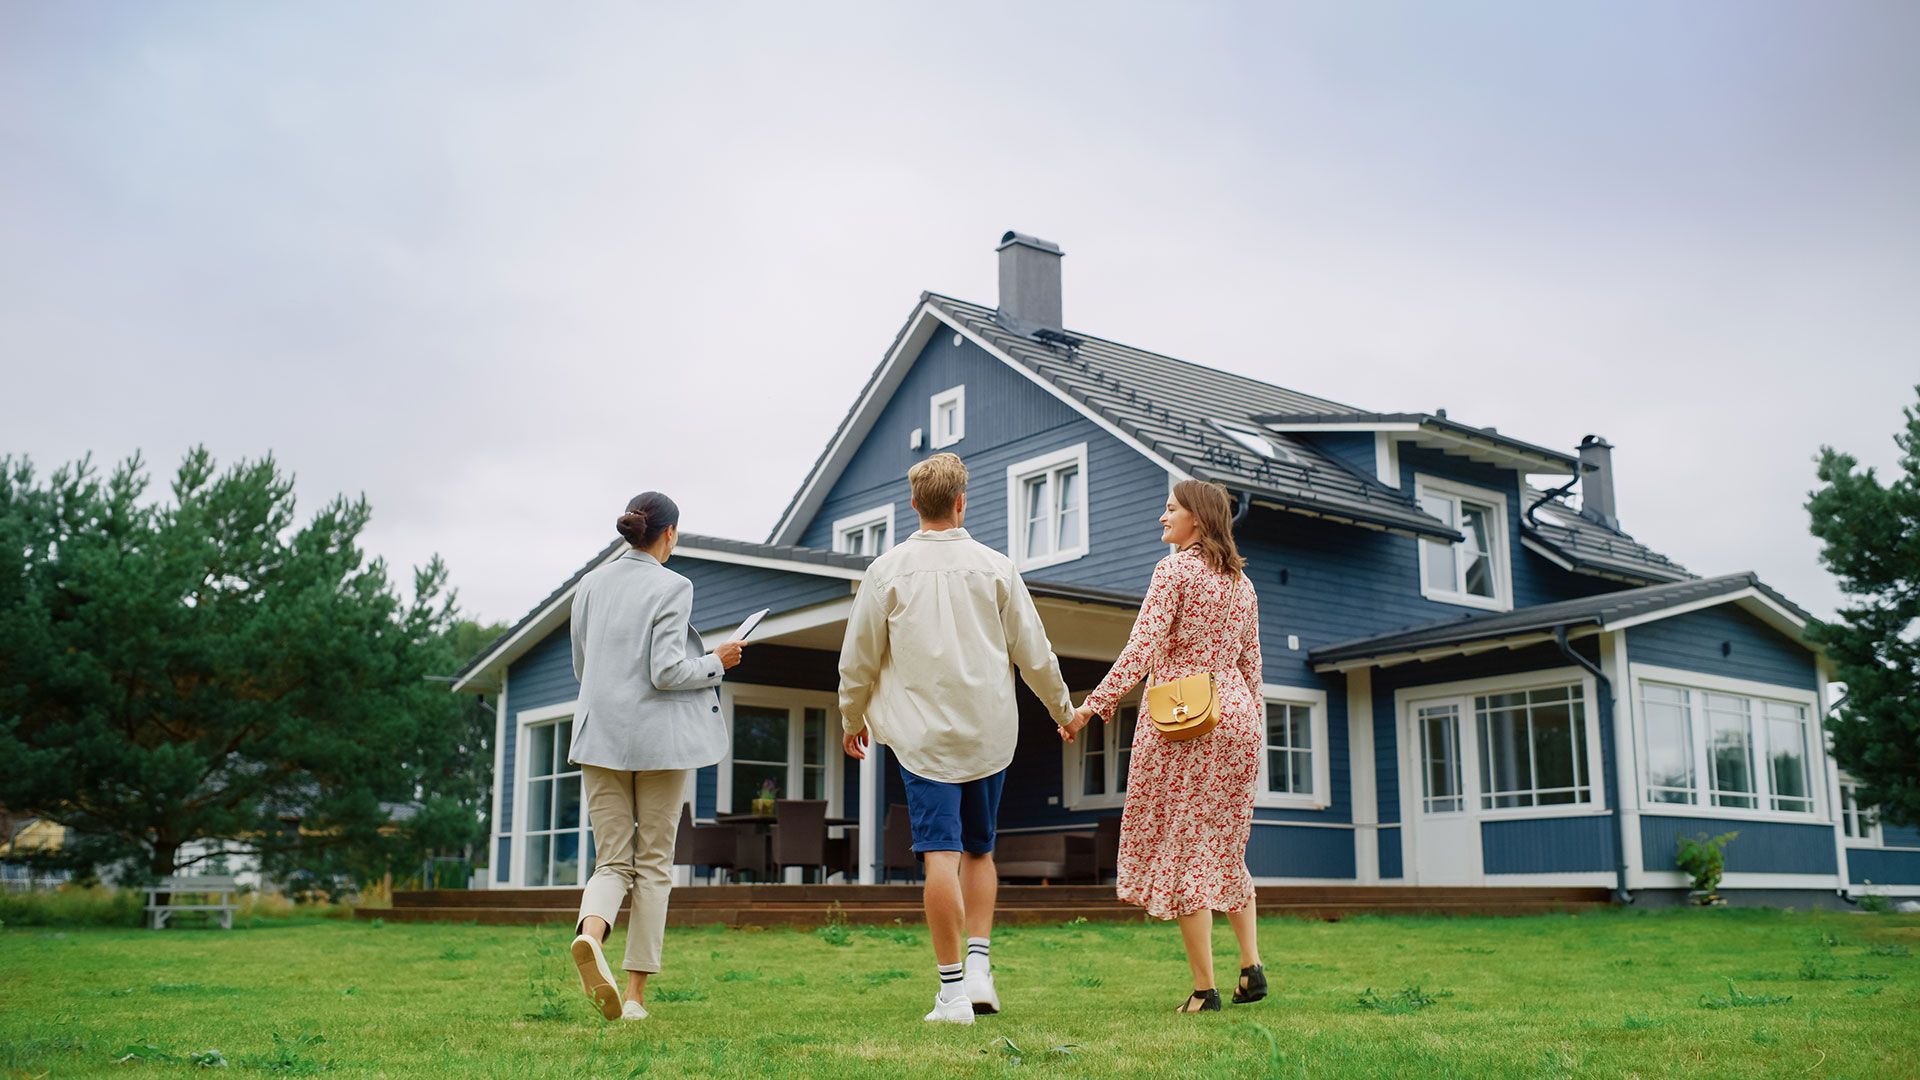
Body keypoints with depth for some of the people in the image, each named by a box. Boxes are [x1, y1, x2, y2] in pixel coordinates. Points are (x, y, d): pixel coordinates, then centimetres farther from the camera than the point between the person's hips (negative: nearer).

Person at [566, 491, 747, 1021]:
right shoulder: (671, 587, -9)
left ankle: (590, 933, -26)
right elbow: (667, 672, -15)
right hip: (659, 736, -4)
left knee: (612, 861, 7)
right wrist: (716, 662, 1)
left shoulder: (591, 585, 8)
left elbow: (581, 667, 15)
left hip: (600, 735, 4)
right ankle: (636, 993, 7)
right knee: (654, 863, 6)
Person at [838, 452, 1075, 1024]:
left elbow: (858, 659, 5)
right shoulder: (994, 567, 2)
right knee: (979, 851, 17)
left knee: (941, 855, -4)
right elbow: (1034, 652, 7)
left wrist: (852, 718, 22)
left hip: (924, 734, -2)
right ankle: (979, 966, 7)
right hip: (989, 733, 2)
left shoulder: (887, 570, -1)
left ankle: (953, 989, -4)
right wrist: (1063, 708, 22)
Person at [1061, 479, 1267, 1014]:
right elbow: (1251, 664, 17)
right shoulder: (1242, 583, 14)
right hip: (1235, 718, 7)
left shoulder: (1174, 570, -7)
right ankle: (1251, 964, 10)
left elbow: (1143, 647, -18)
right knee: (1225, 847, 18)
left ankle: (1205, 988, -2)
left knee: (1180, 850, -2)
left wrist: (1094, 704, -20)